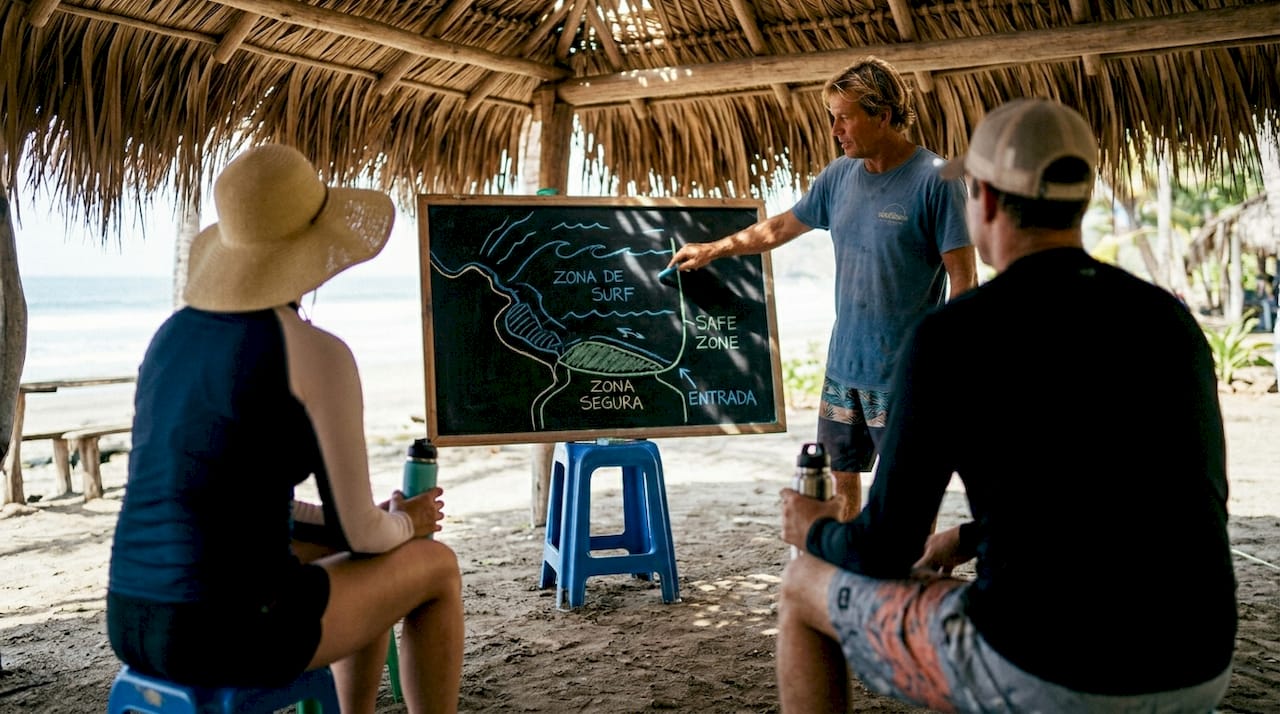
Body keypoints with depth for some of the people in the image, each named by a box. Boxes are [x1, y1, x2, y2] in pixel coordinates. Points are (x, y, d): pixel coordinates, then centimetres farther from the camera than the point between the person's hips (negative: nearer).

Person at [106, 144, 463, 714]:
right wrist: (405, 523, 16)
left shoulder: (174, 336, 10)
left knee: (375, 564, 31)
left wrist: (355, 519, 24)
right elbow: (358, 533, -8)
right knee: (434, 565, 18)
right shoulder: (318, 355, -15)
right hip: (236, 630, -8)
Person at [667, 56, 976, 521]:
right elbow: (779, 228, 20)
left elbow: (963, 280, -12)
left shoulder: (934, 179, -12)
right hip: (843, 364, 6)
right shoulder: (840, 176, 7)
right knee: (841, 478, 14)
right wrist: (712, 250, 21)